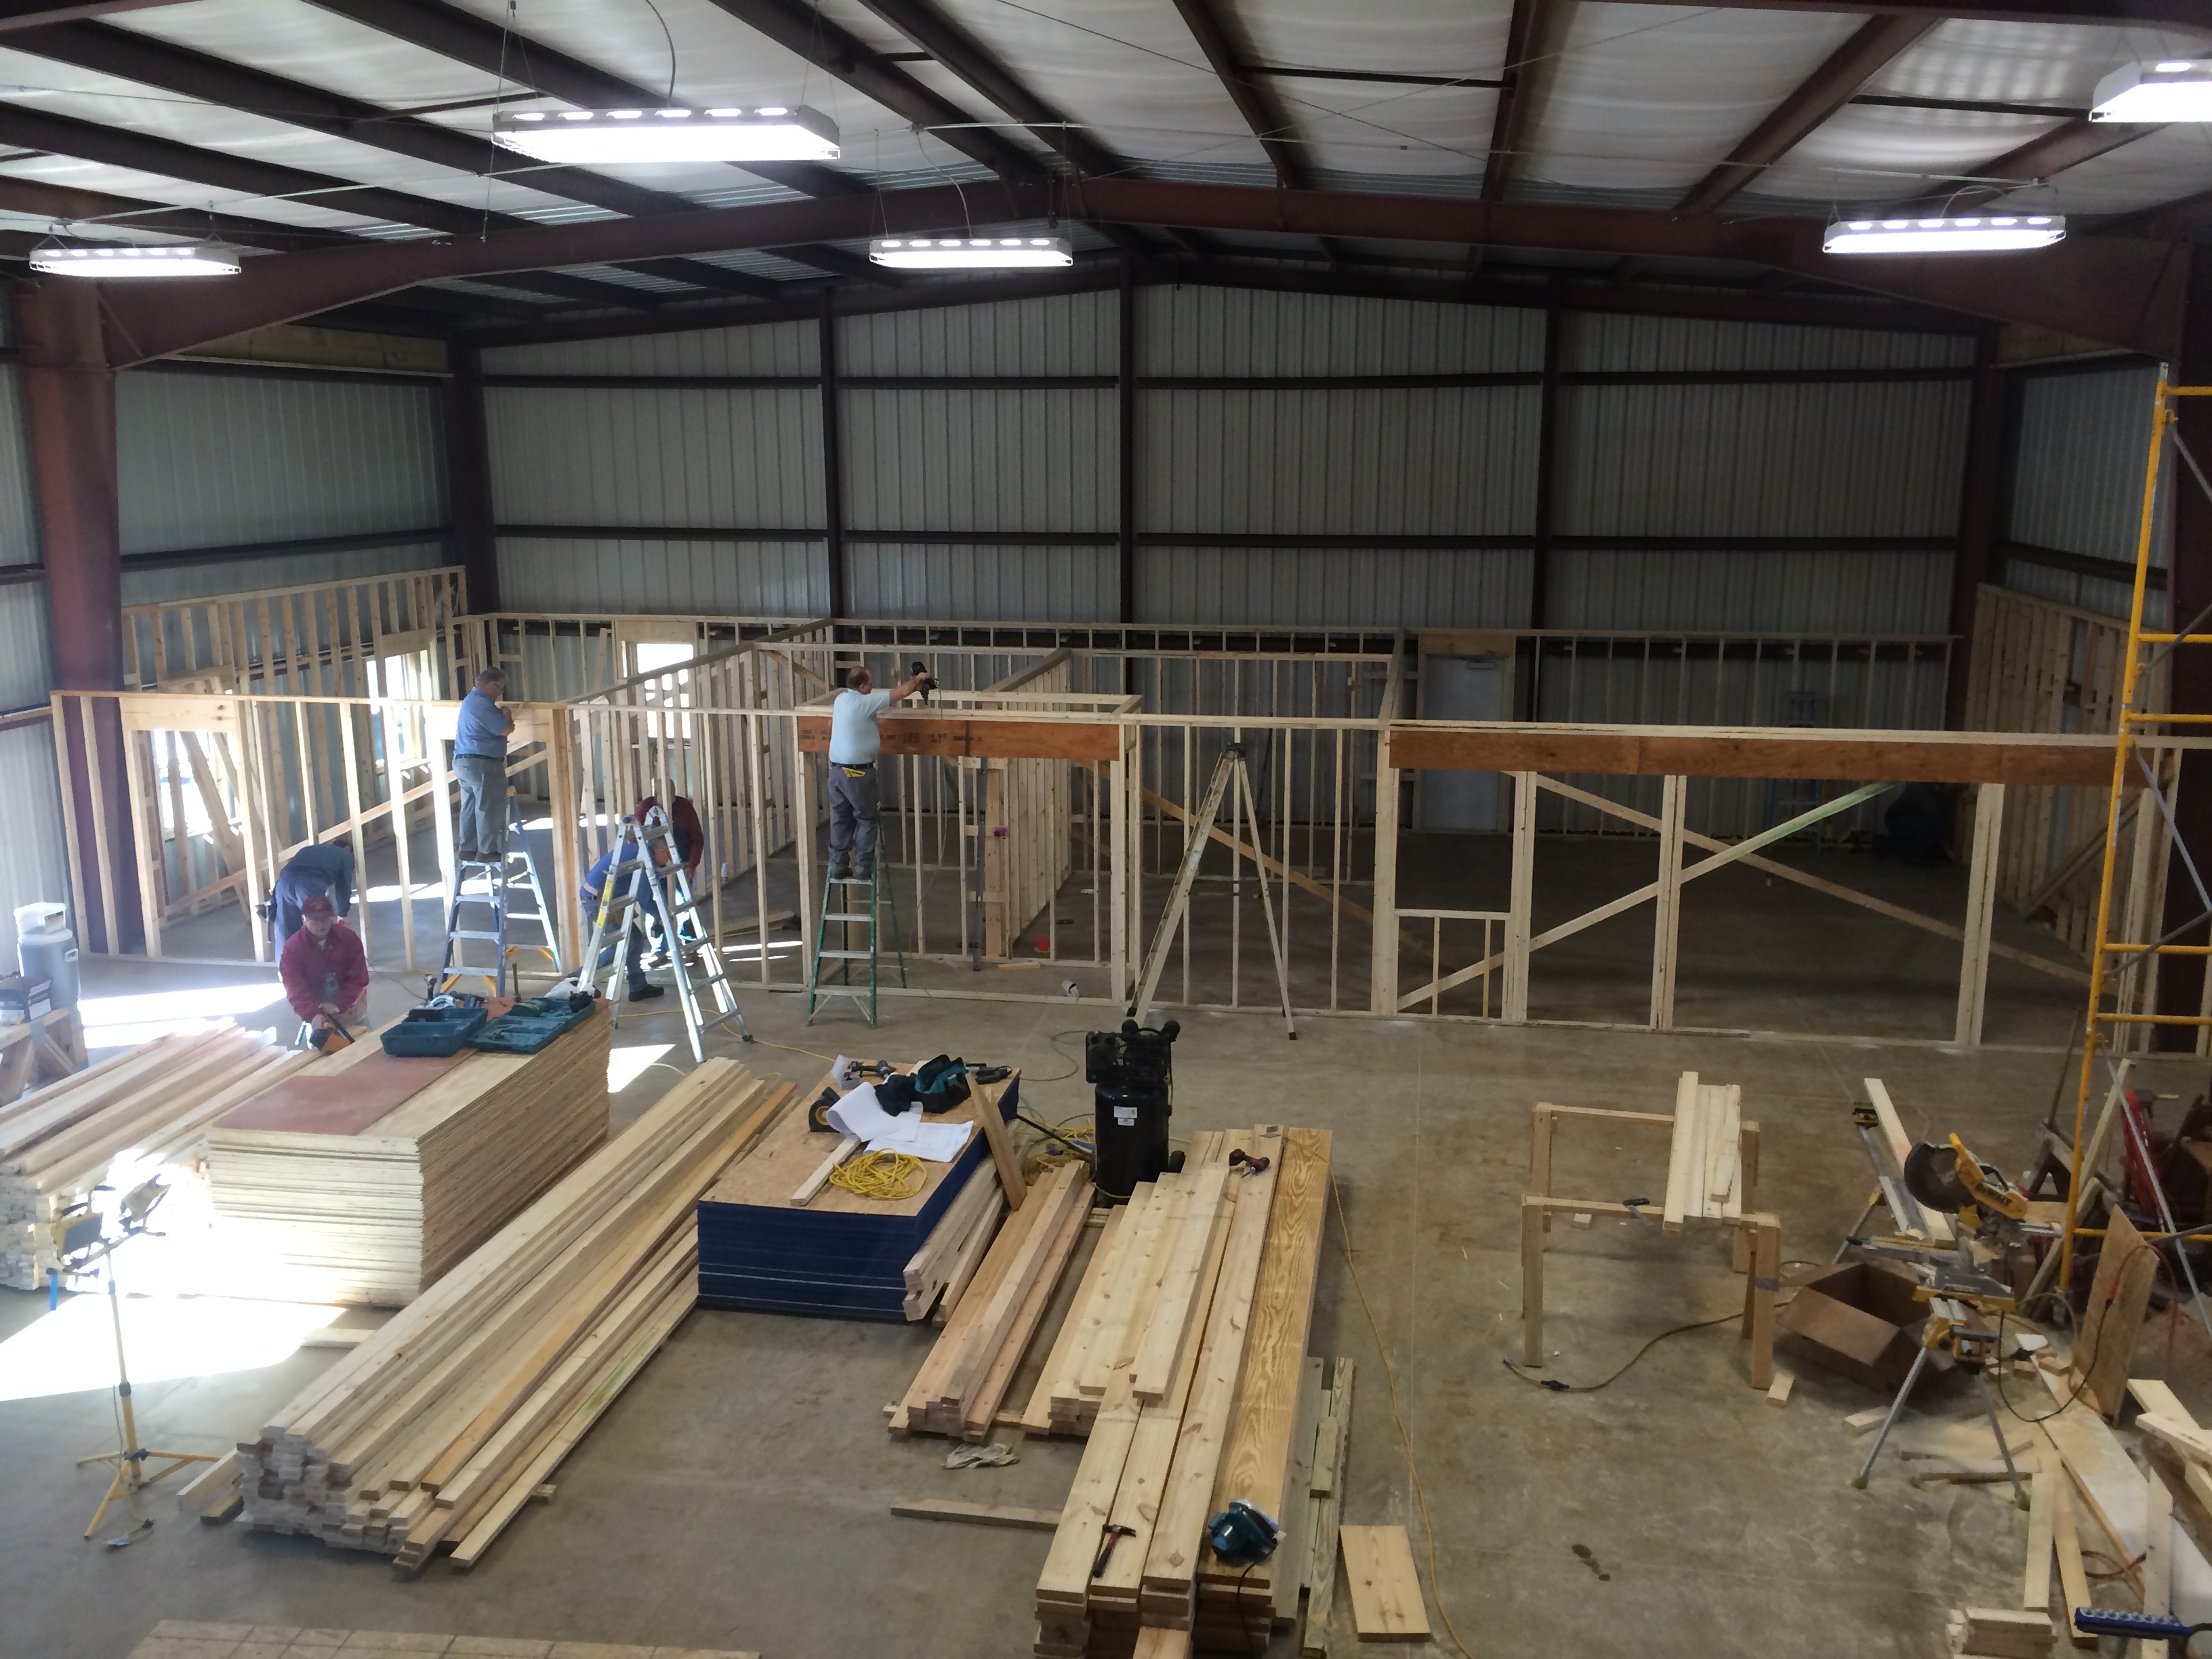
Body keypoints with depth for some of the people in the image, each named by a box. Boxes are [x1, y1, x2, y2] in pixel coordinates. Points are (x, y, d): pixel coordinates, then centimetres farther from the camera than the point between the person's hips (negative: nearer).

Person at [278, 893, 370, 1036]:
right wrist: (313, 1014, -37)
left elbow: (359, 978, -13)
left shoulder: (349, 938, -11)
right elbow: (296, 989, -20)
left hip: (351, 1010, 1)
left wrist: (340, 1005, -27)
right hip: (319, 1017, -1)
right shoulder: (292, 948, -14)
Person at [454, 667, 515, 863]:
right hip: (482, 764, -10)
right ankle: (487, 851, 0)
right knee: (489, 808, -3)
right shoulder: (483, 705, -17)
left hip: (463, 761, 10)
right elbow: (506, 729, -18)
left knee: (470, 807, 13)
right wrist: (507, 715, 1)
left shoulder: (472, 700, 17)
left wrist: (501, 715, 12)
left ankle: (467, 849, 16)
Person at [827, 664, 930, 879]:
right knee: (867, 819, 6)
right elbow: (902, 693, -13)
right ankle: (864, 868, 8)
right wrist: (917, 679, 3)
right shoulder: (864, 702, -17)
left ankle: (838, 866, 15)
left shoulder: (841, 699, 6)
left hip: (837, 770, 7)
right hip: (858, 773, -7)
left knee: (841, 819, 12)